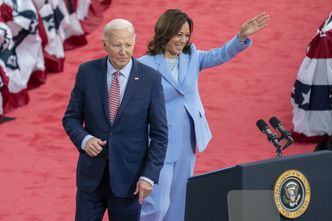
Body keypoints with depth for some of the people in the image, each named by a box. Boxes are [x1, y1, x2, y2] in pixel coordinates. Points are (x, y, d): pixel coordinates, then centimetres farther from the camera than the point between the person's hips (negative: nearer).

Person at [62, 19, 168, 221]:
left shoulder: (150, 78, -6)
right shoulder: (87, 72, -1)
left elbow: (159, 133, -3)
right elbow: (71, 118, 7)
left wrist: (149, 176, -10)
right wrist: (84, 139, -14)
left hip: (128, 178, -1)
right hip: (91, 174, 2)